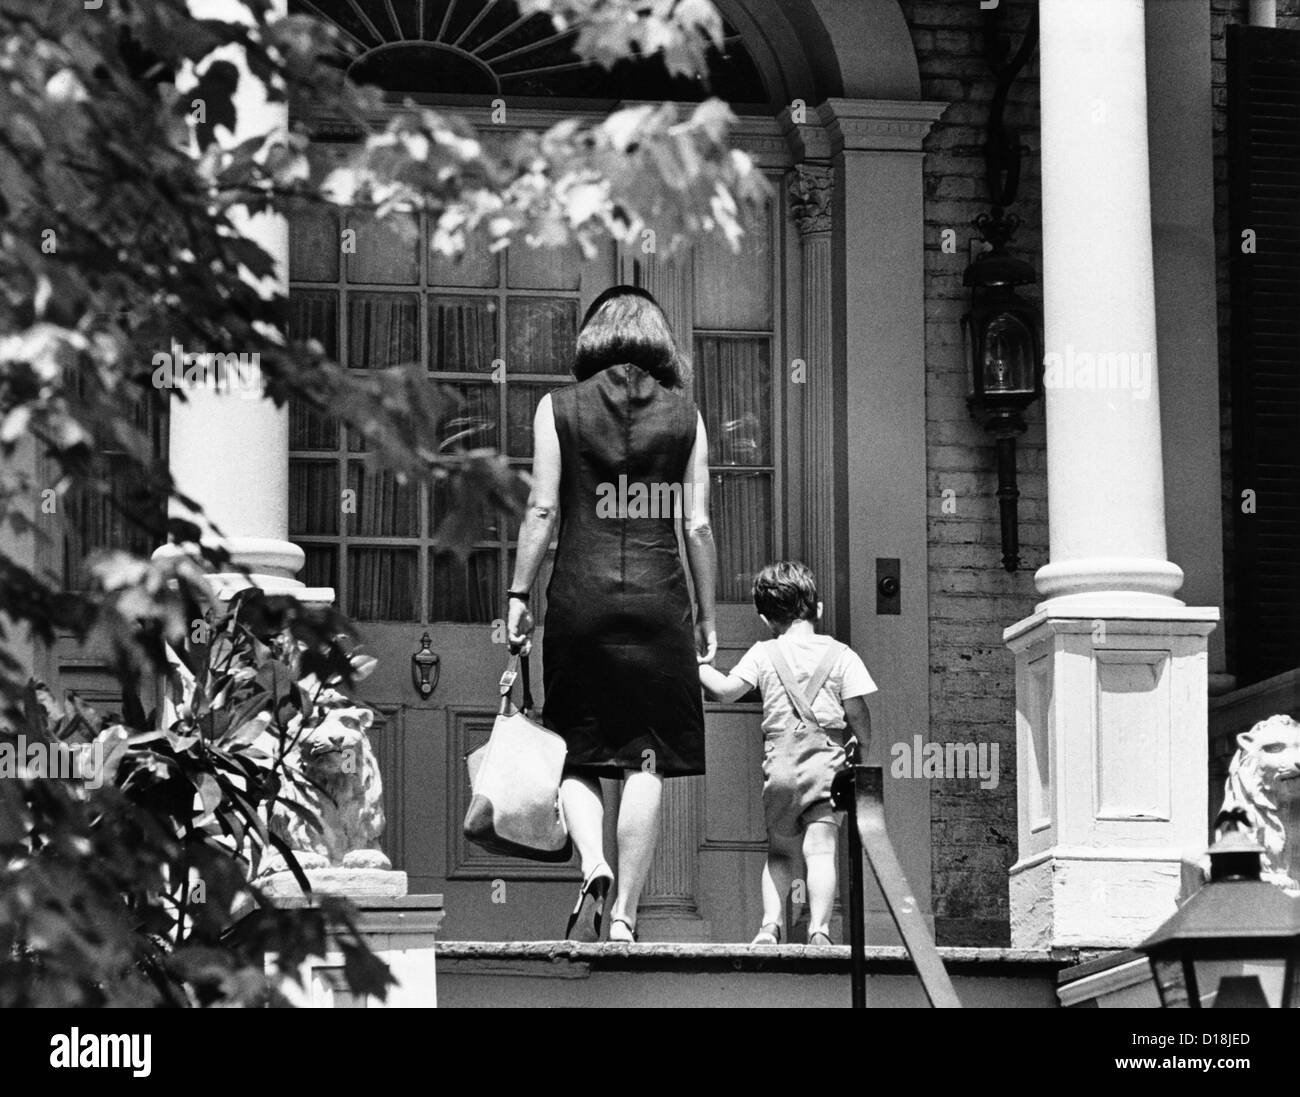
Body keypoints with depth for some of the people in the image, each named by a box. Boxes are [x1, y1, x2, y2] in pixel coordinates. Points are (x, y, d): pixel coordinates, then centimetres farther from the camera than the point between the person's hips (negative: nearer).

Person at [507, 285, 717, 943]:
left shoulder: (559, 409, 4)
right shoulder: (685, 416, 6)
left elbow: (542, 510, -1)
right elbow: (697, 525, 4)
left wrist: (518, 595, 4)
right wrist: (706, 615, 11)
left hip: (580, 593, 0)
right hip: (658, 595, 0)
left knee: (574, 755, 9)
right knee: (645, 759, 3)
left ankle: (593, 868, -16)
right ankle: (624, 913, 1)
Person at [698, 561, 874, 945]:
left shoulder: (763, 654, 4)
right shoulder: (840, 655, 4)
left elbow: (726, 691, -5)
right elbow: (857, 712, 1)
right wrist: (864, 748, 18)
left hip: (779, 766, 1)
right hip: (827, 763, -1)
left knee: (780, 853, 14)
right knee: (820, 848, -9)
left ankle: (770, 925, -3)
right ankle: (818, 927, -26)